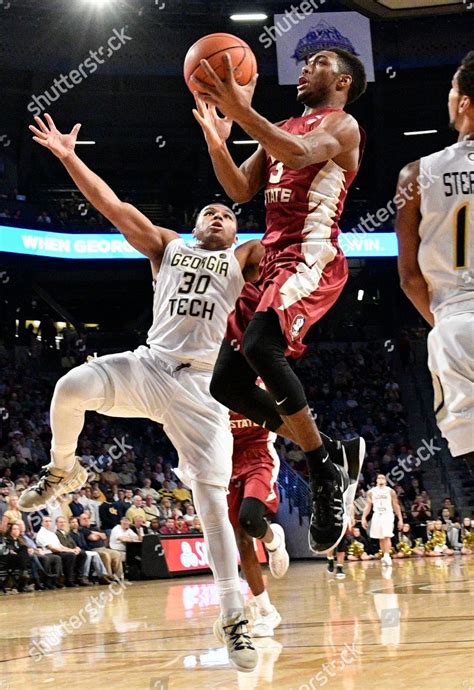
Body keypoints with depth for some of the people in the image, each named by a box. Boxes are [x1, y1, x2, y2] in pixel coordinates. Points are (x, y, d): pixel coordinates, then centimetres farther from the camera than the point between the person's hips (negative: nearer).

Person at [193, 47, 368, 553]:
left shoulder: (342, 125, 0)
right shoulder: (283, 130, 25)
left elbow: (300, 153, -22)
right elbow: (240, 190, 18)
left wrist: (240, 107, -30)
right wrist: (215, 136, 4)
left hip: (311, 260, -9)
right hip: (271, 259, 9)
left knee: (260, 346, -34)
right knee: (226, 384, 0)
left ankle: (326, 471, -21)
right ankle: (332, 455, 12)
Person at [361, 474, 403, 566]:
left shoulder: (390, 491, 2)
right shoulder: (371, 492, 7)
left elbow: (396, 506, 5)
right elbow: (368, 505, 9)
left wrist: (400, 519, 0)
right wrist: (364, 517, -2)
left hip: (388, 515, -3)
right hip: (377, 516, 3)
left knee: (387, 536, -18)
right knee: (381, 538, 6)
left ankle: (387, 556, -24)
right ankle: (385, 556, 15)